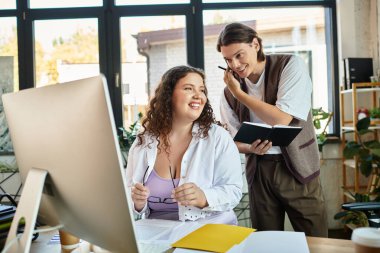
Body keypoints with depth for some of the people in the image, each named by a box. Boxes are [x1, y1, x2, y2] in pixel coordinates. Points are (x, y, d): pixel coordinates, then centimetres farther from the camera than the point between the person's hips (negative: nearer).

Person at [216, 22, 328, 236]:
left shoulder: (291, 65, -9)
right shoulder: (231, 88, 2)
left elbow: (281, 119, -19)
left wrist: (239, 94, -13)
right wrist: (250, 148, -15)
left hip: (296, 166, -3)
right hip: (258, 170, 3)